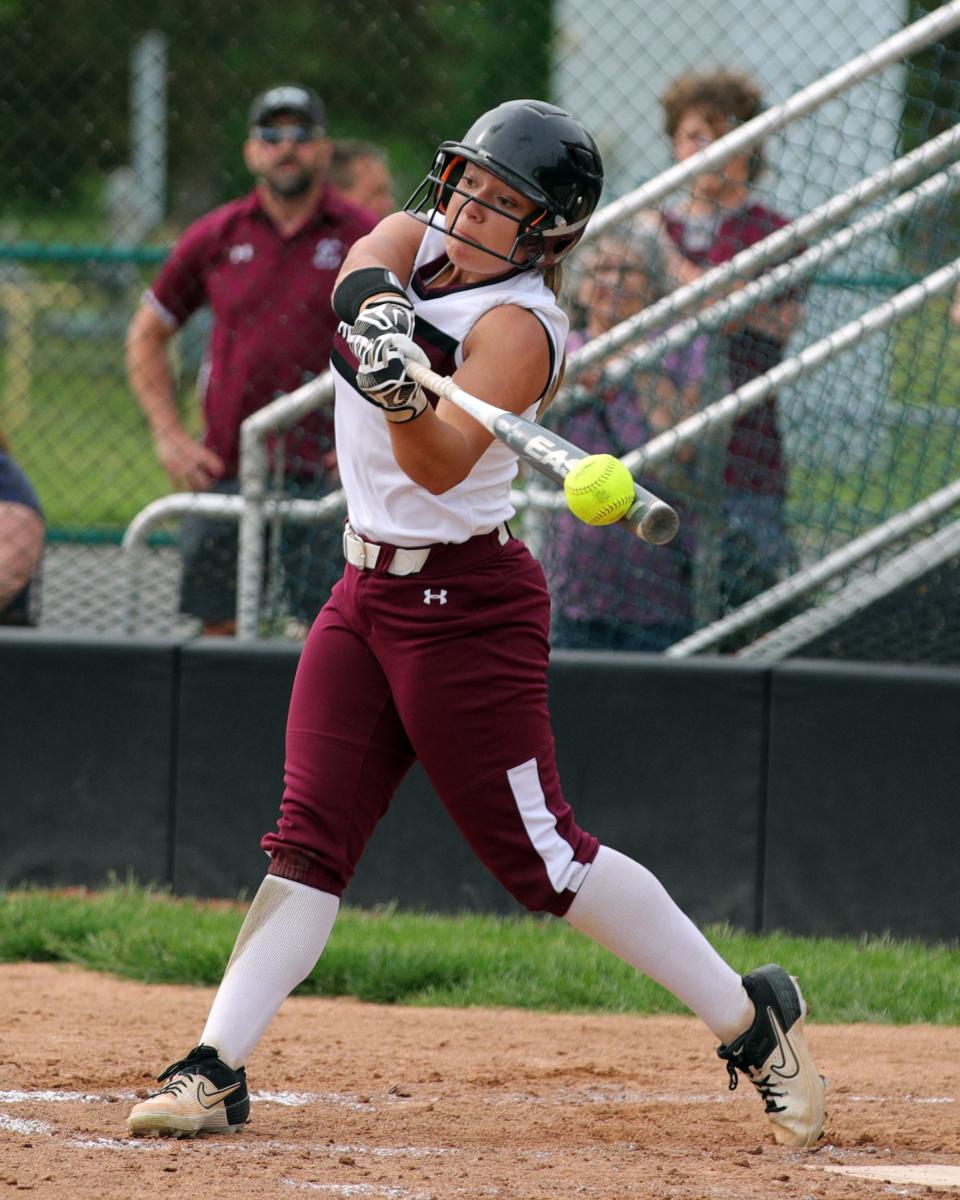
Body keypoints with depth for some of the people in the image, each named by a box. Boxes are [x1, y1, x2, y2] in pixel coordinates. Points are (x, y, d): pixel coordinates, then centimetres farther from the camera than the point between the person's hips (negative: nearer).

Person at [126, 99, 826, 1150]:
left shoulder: (518, 325, -17)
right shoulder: (417, 239, 6)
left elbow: (441, 466, -30)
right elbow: (361, 270, -17)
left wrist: (406, 397, -50)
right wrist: (380, 307, -39)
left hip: (464, 607, -7)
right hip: (367, 590, 7)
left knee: (538, 854, -5)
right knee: (310, 837, 0)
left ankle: (750, 1018, 5)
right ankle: (216, 1070, -4)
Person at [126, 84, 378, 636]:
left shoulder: (367, 240, 1)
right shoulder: (214, 238, 8)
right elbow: (147, 335, 18)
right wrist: (170, 436, 8)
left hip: (327, 479, -2)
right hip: (225, 475, 2)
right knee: (220, 631, 4)